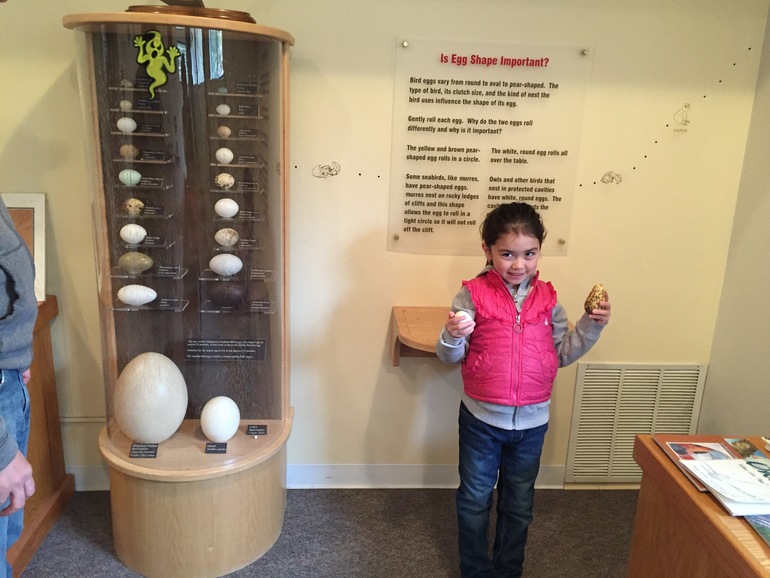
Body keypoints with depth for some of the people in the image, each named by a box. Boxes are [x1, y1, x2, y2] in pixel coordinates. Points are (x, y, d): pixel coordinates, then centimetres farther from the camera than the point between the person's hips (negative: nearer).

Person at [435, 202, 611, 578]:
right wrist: (452, 336, -32)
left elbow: (561, 353, 5)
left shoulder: (547, 298, -2)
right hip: (481, 419, -2)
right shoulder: (473, 294, -12)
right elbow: (450, 357, -10)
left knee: (519, 505, 20)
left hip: (532, 421, 3)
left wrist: (591, 326, -7)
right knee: (474, 501, 14)